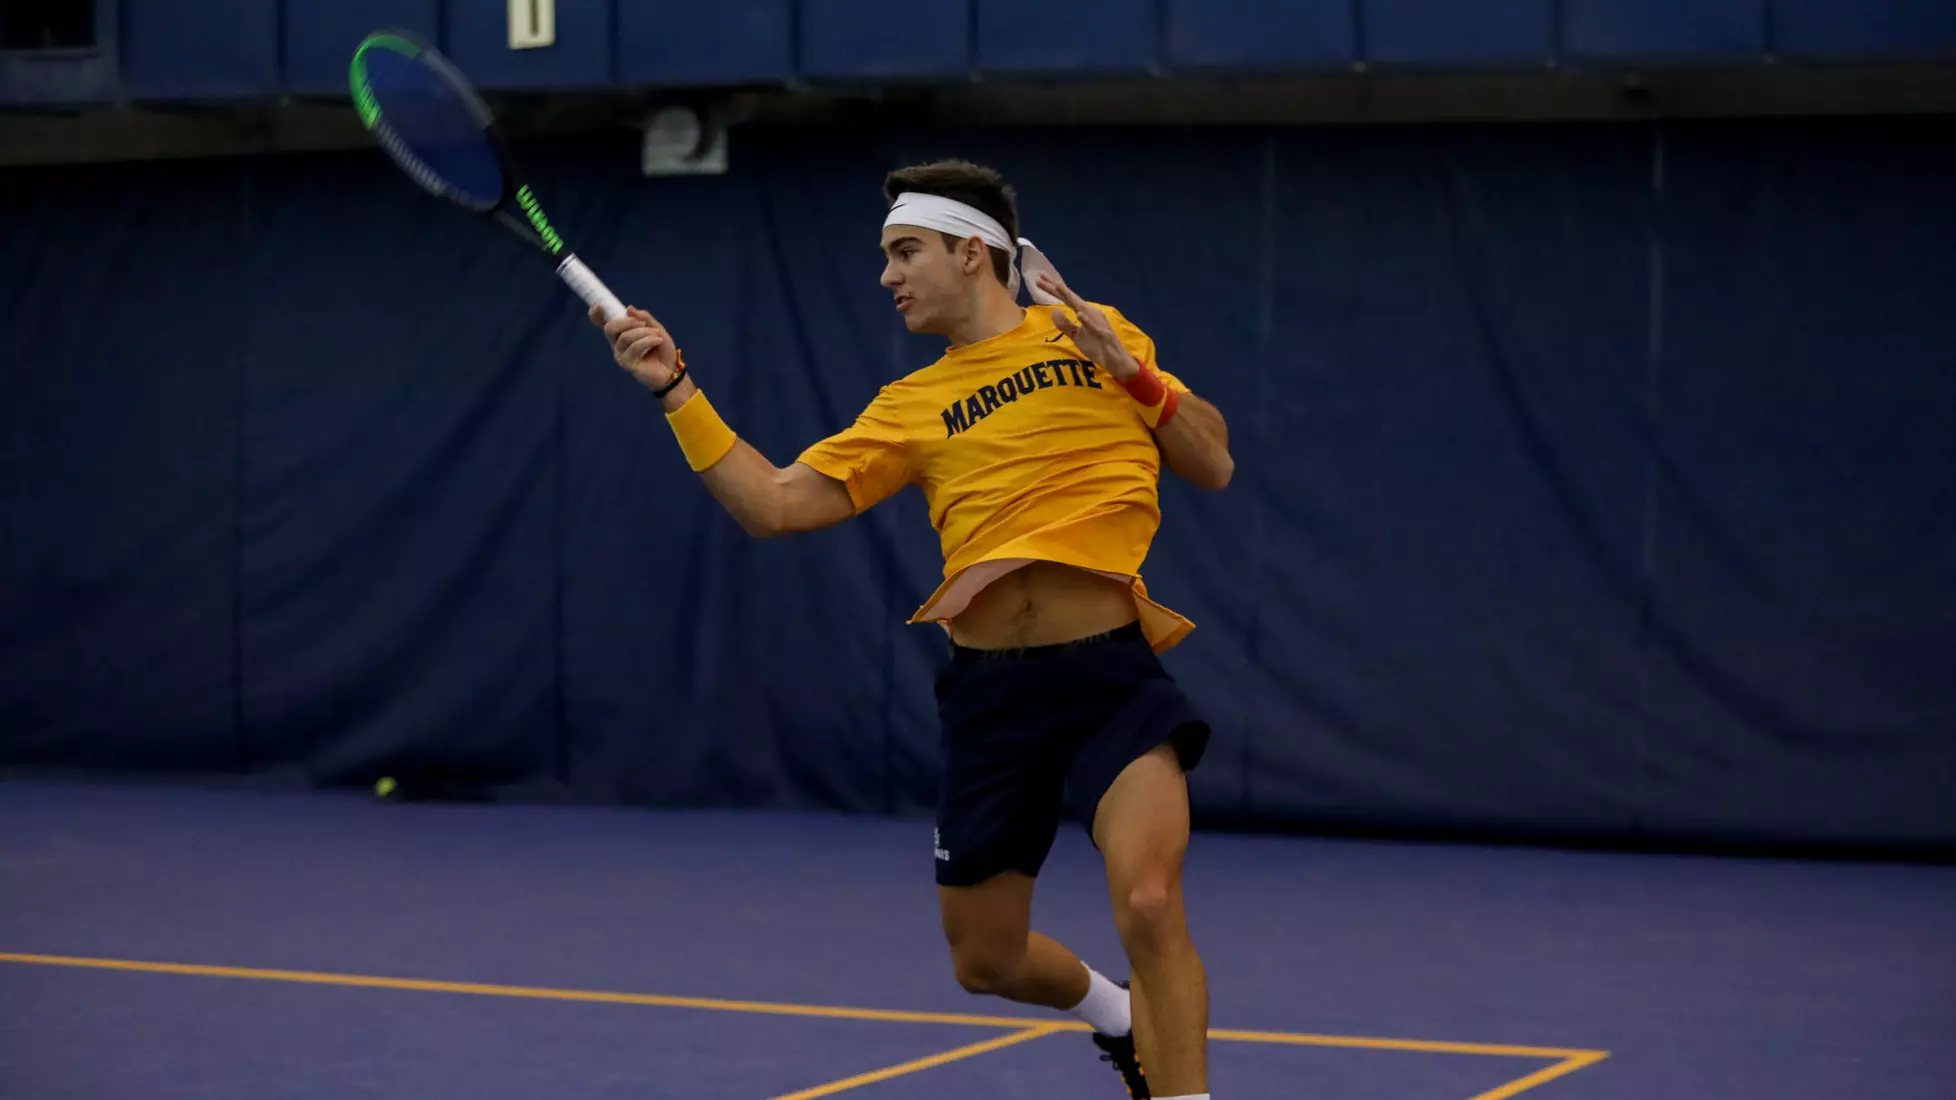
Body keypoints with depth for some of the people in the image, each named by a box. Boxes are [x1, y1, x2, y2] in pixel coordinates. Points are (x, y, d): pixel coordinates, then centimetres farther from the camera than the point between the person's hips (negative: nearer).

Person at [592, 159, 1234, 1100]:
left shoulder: (1093, 336, 7)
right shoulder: (911, 407, 11)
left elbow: (1214, 467, 7)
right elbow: (773, 504, 3)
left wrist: (1134, 374, -7)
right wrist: (675, 388, -3)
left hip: (1111, 676, -4)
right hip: (989, 690, 4)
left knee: (1148, 907, -27)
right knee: (985, 961, 14)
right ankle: (1120, 1019, 45)